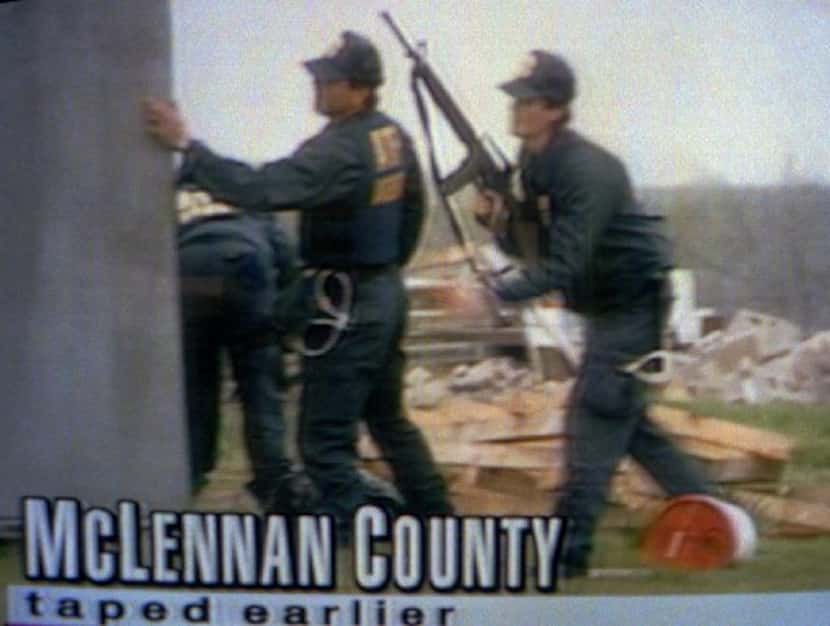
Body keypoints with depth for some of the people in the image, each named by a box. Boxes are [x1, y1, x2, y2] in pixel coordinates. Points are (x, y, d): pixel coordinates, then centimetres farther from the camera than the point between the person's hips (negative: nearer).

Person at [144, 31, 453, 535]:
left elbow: (259, 189, -34)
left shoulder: (338, 150, -23)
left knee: (325, 442, -6)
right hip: (388, 292, 9)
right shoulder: (393, 136, 5)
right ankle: (437, 519, 31)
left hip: (349, 304, -9)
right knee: (388, 419, 23)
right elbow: (414, 208, 19)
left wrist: (186, 145, -34)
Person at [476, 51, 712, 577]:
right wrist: (498, 219, -11)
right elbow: (531, 248, 9)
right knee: (627, 419, 16)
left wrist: (498, 291, -32)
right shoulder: (531, 164, 4)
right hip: (604, 307, 10)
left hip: (635, 302, -10)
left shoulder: (587, 170, -24)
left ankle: (569, 550, -14)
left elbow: (564, 266, -28)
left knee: (596, 417, -13)